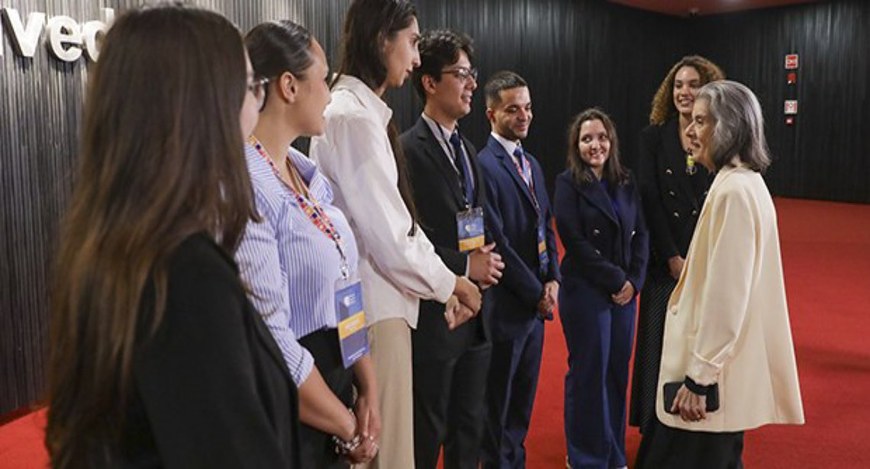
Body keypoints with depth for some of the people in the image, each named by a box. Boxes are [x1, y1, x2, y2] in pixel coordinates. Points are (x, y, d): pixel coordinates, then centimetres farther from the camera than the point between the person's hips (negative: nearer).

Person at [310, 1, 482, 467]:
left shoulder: (358, 110, 10)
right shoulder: (355, 118, -19)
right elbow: (389, 240, -21)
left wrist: (443, 280, 9)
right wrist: (448, 283, -6)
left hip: (375, 301, 9)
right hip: (375, 306, -9)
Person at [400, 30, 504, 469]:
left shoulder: (467, 149, 14)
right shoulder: (408, 150, -14)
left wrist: (487, 262, 0)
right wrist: (465, 266, -16)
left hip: (475, 313, 8)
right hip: (434, 314, -8)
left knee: (469, 428, 17)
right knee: (427, 433, 6)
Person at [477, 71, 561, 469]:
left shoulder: (531, 163, 13)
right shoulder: (484, 165, -15)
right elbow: (495, 242, -18)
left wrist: (553, 280, 1)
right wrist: (535, 292, -13)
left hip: (537, 301, 8)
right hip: (506, 305, -8)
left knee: (523, 398, 17)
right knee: (499, 402, 7)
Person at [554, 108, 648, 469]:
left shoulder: (625, 182, 9)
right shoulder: (569, 184, -7)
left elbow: (640, 234, 8)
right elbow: (575, 242, -13)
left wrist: (634, 280, -5)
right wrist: (616, 280, -12)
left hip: (625, 289, 5)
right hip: (585, 290, -5)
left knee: (618, 371, 10)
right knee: (589, 373, 3)